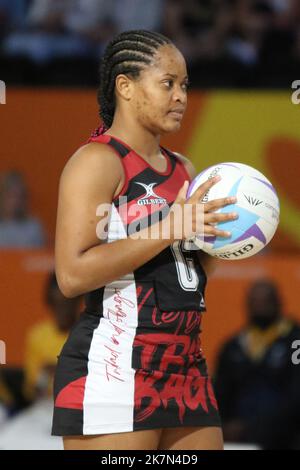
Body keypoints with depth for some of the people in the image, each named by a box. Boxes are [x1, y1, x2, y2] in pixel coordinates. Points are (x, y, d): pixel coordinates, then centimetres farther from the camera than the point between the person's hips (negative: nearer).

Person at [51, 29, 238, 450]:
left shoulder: (182, 169, 17)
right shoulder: (98, 160, -8)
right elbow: (72, 274, -19)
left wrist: (216, 236, 5)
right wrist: (170, 229, -19)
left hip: (186, 364, 8)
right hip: (113, 370, -8)